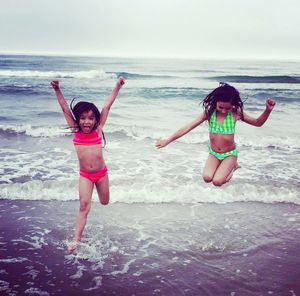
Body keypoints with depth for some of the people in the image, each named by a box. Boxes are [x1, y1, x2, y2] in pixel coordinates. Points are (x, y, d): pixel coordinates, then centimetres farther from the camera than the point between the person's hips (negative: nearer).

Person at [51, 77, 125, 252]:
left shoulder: (98, 130, -6)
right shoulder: (75, 131, -4)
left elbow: (107, 106, -6)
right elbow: (65, 109, -8)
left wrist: (118, 87, -4)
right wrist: (57, 90, -15)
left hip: (101, 173, 1)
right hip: (85, 175, -1)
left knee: (105, 202, 15)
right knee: (84, 206, -9)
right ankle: (77, 240, -4)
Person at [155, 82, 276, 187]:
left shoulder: (235, 113, -14)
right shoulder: (209, 113, -13)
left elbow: (258, 123, -4)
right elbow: (187, 128, -13)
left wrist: (268, 110, -24)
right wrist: (167, 140, -14)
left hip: (230, 154, -2)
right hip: (213, 153, 2)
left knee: (217, 181, -21)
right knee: (207, 178, -20)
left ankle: (232, 166, 13)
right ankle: (225, 167, 14)